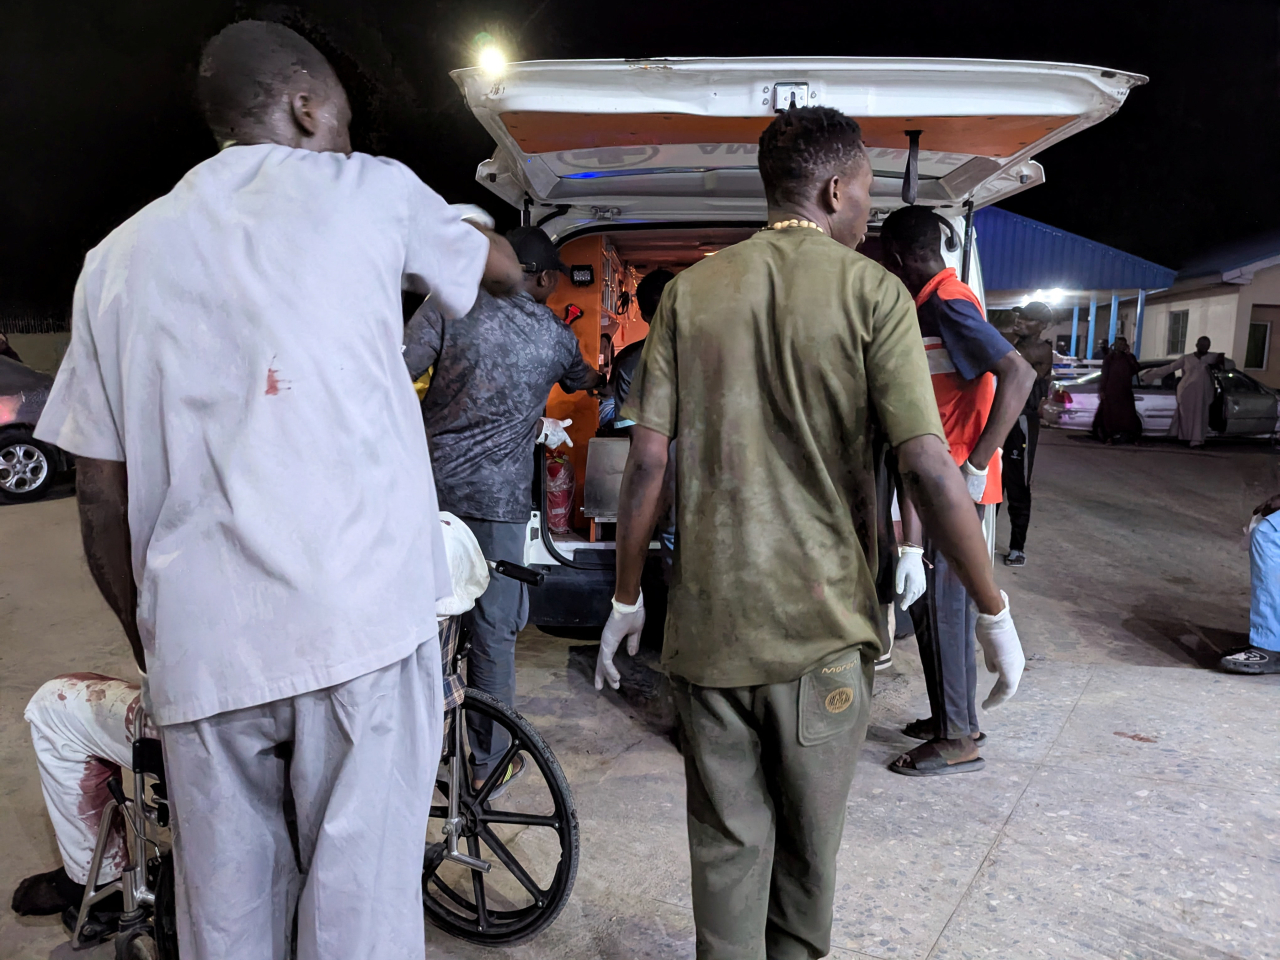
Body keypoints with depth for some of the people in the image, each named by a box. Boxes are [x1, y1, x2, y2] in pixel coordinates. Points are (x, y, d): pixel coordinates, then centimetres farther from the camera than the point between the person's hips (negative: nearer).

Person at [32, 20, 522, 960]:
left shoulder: (122, 254, 13)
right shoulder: (367, 188, 6)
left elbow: (102, 500, 11)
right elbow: (503, 266, 26)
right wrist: (498, 253, 48)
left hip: (200, 644, 4)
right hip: (363, 621, -3)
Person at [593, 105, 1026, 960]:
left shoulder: (691, 290, 2)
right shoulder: (871, 291, -6)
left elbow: (648, 462, -2)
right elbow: (930, 470, -13)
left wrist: (627, 598, 7)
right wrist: (995, 610, -2)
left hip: (708, 622, 2)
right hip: (821, 624, -2)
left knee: (727, 843, 14)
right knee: (809, 844, 20)